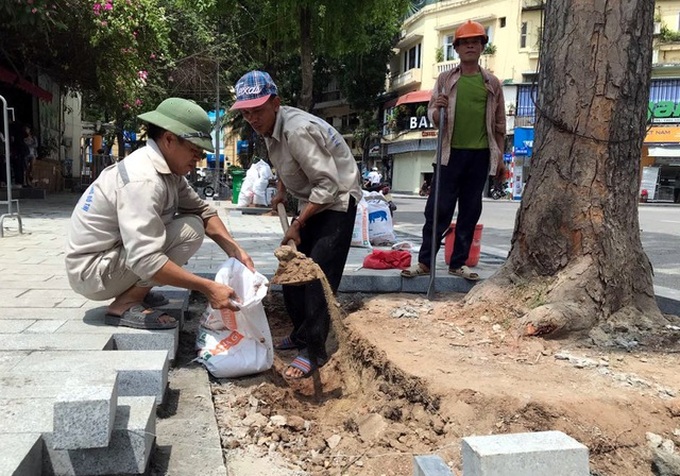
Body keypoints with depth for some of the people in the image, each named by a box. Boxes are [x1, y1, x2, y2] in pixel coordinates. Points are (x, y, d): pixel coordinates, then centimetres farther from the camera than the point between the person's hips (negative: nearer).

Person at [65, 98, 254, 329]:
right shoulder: (143, 179, -28)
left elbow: (202, 210, 3)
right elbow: (145, 260, -35)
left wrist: (235, 251, -11)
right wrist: (207, 287, -34)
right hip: (92, 272, -9)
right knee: (191, 229, -19)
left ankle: (134, 291, 9)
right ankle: (125, 305, -12)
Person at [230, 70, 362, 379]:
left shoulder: (298, 131, -29)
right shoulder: (270, 127, 0)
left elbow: (328, 184, -29)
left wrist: (298, 224, -23)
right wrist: (281, 191, 9)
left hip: (336, 201, -9)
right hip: (311, 201, 10)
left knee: (320, 275, -16)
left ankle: (314, 351, -8)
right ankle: (300, 334, 25)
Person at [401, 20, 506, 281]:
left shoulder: (492, 83, 8)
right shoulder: (445, 79, 5)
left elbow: (499, 124, 12)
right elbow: (433, 117, 6)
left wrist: (500, 157, 9)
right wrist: (437, 109, -17)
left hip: (480, 154, 2)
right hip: (452, 152, -2)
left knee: (470, 211, 6)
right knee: (438, 208, -3)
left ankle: (458, 263, 15)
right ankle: (425, 260, 5)